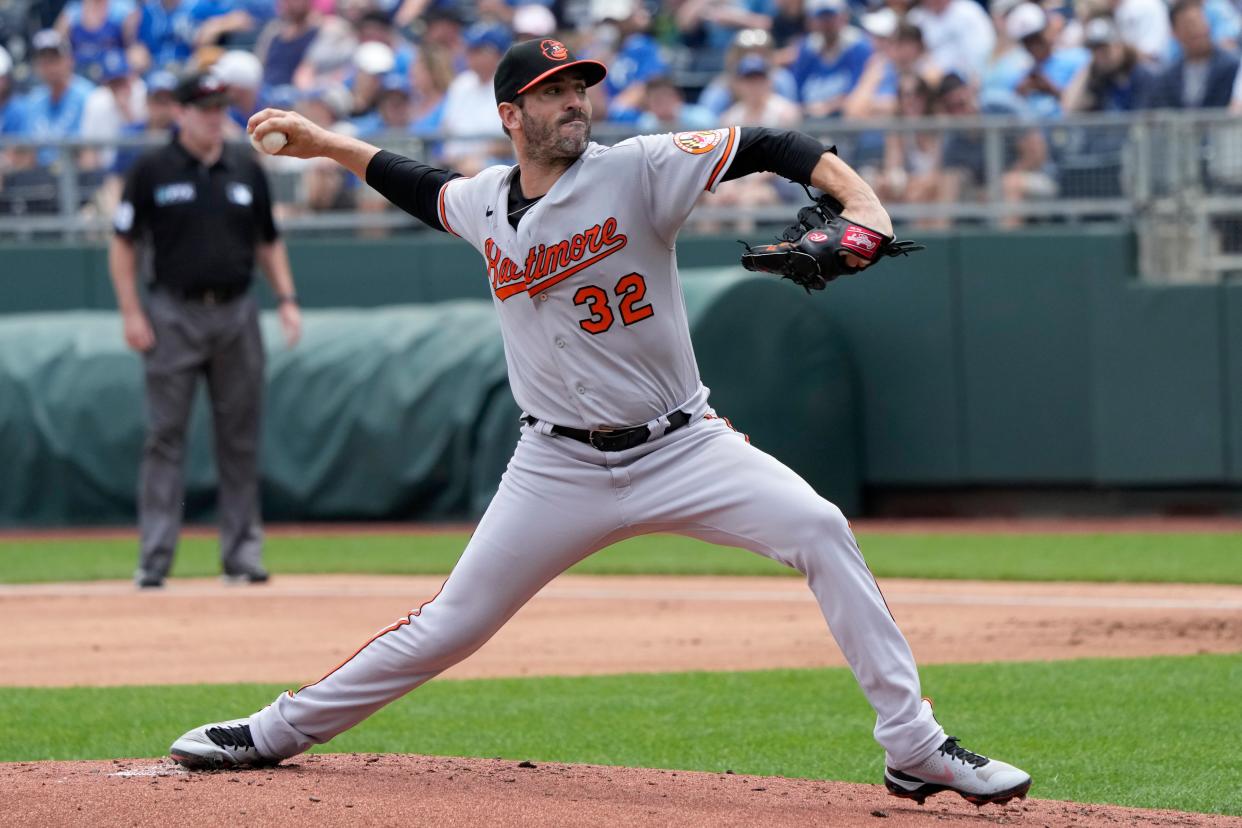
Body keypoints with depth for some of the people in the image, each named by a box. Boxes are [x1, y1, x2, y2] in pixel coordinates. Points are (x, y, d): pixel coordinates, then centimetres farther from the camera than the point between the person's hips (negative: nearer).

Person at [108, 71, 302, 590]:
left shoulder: (245, 170, 10)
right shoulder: (152, 171, -1)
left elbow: (268, 241, 17)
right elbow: (123, 245, 1)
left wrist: (286, 299, 5)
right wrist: (131, 313, -8)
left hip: (236, 314, 3)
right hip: (174, 316, -3)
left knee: (240, 439, 5)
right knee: (165, 436, -5)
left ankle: (242, 551, 12)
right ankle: (155, 557, -5)